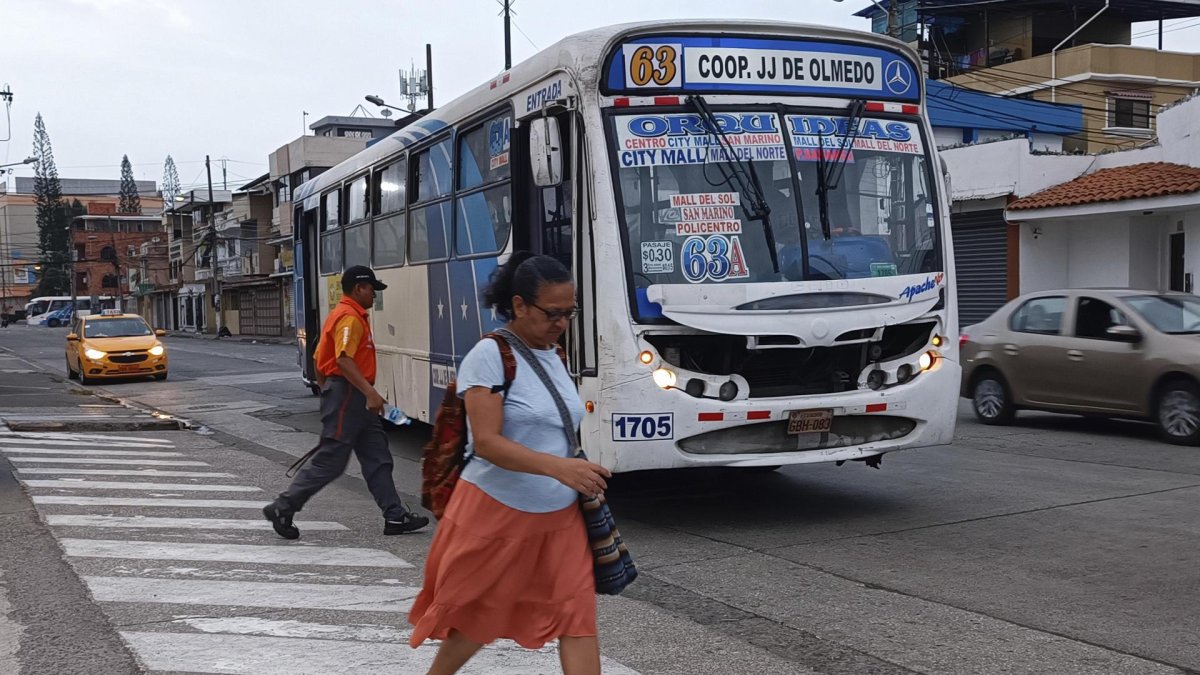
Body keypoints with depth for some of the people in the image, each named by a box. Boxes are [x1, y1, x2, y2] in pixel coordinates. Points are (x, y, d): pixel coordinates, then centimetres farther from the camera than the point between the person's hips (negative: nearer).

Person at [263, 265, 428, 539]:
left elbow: (319, 358, 22)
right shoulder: (350, 318, -14)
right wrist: (370, 392, -33)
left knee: (378, 458, 9)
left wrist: (327, 392, 25)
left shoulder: (353, 316, 18)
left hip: (356, 397, 11)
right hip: (347, 394, -11)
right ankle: (282, 508, 3)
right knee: (330, 461, -5)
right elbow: (344, 359, -27)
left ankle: (395, 516, 10)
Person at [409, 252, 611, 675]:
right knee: (478, 615, 12)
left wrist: (581, 475, 9)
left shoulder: (552, 356, 7)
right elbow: (487, 443, -24)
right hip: (496, 512, -6)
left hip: (558, 515, 6)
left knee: (577, 612, -2)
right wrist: (557, 467, -34)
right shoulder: (489, 356, -16)